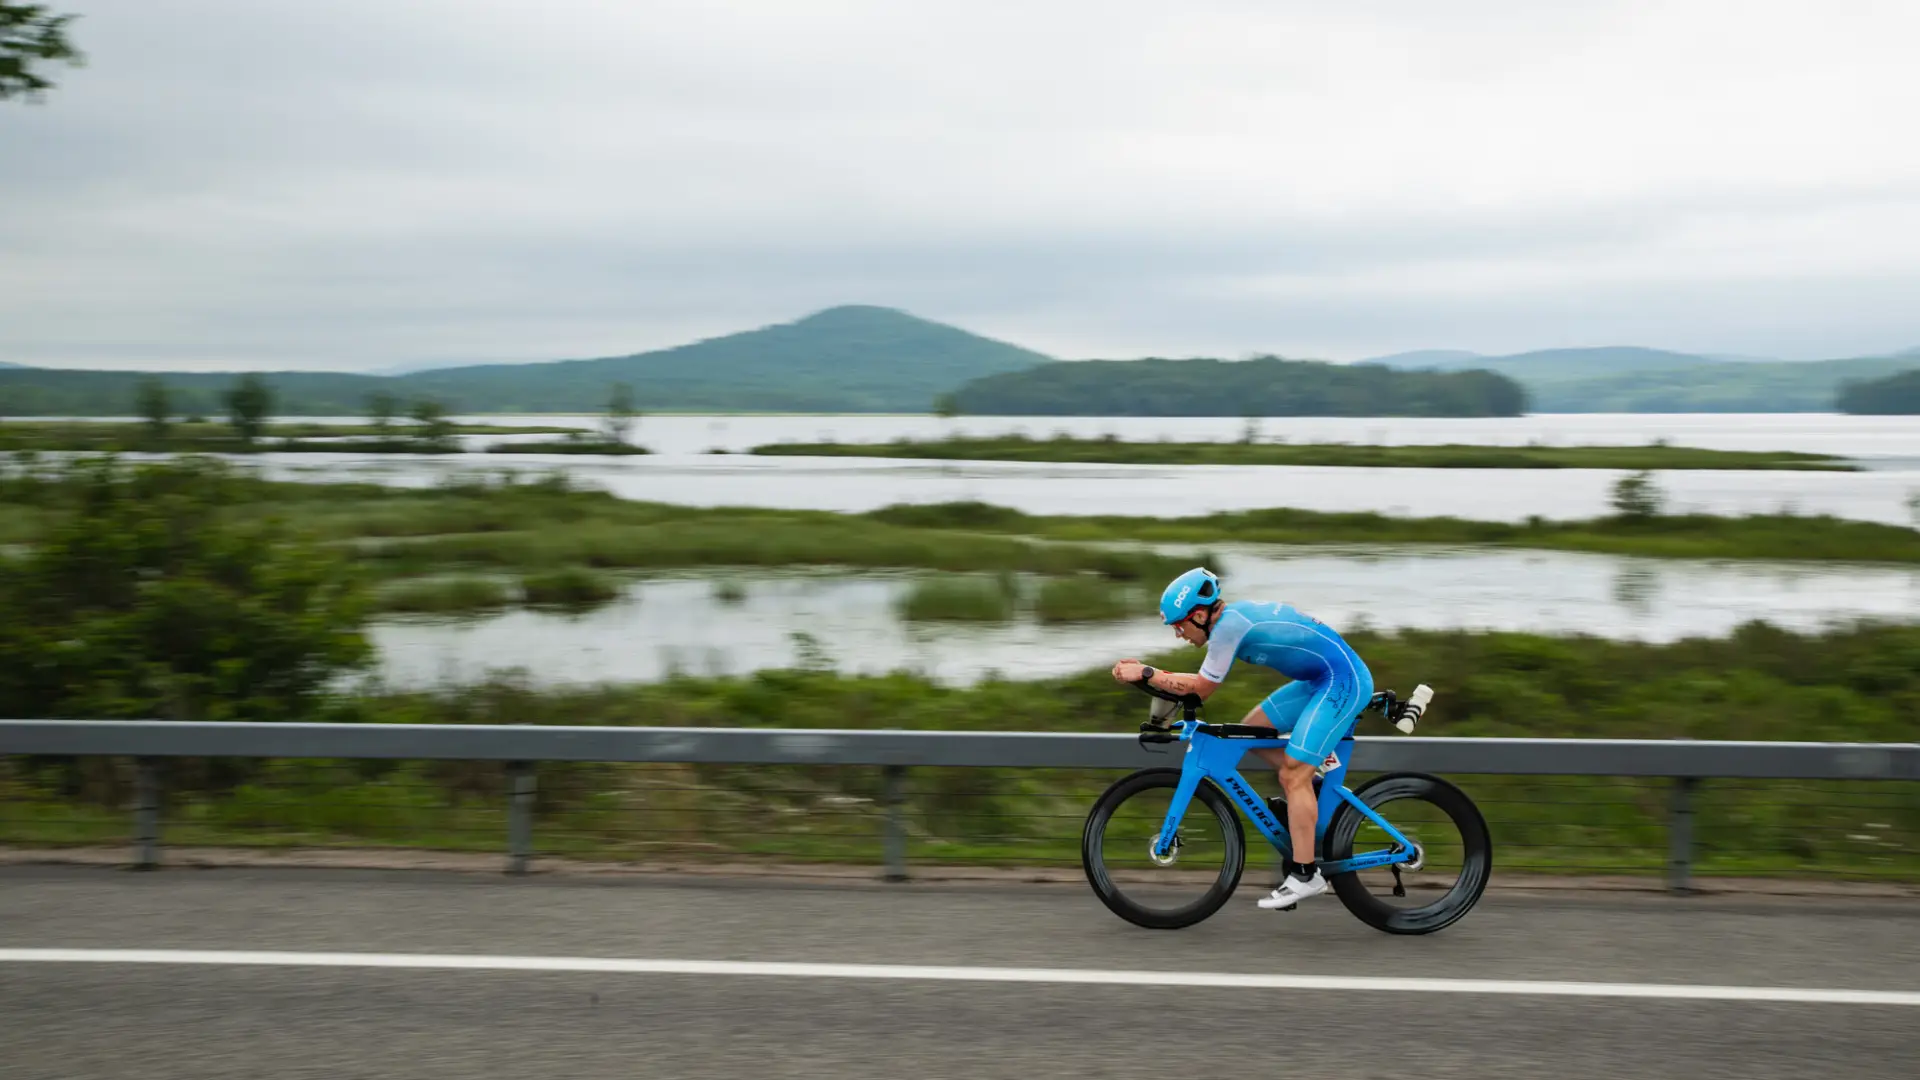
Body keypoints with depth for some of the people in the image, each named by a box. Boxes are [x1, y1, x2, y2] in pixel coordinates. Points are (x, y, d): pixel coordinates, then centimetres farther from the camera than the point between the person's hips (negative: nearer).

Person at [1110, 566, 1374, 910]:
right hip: (1324, 678, 10)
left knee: (1292, 775, -10)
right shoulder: (1233, 615, 9)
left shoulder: (1229, 624, -19)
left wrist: (1145, 673, -9)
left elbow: (1201, 688, -12)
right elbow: (1201, 681, 16)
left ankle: (1305, 875, -5)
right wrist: (1145, 672, 9)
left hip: (1344, 680, -10)